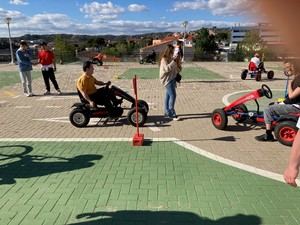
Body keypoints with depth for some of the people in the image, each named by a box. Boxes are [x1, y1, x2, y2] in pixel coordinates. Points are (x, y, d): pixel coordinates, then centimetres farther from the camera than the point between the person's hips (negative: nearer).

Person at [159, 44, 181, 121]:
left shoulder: (171, 59, 14)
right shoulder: (164, 59, -9)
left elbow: (177, 69, 15)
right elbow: (167, 68, -25)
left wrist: (178, 61, 1)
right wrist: (174, 61, -22)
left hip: (172, 79, 8)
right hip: (167, 79, -8)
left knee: (168, 95, 12)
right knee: (172, 95, -14)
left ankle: (167, 112, 20)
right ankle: (171, 114, -11)